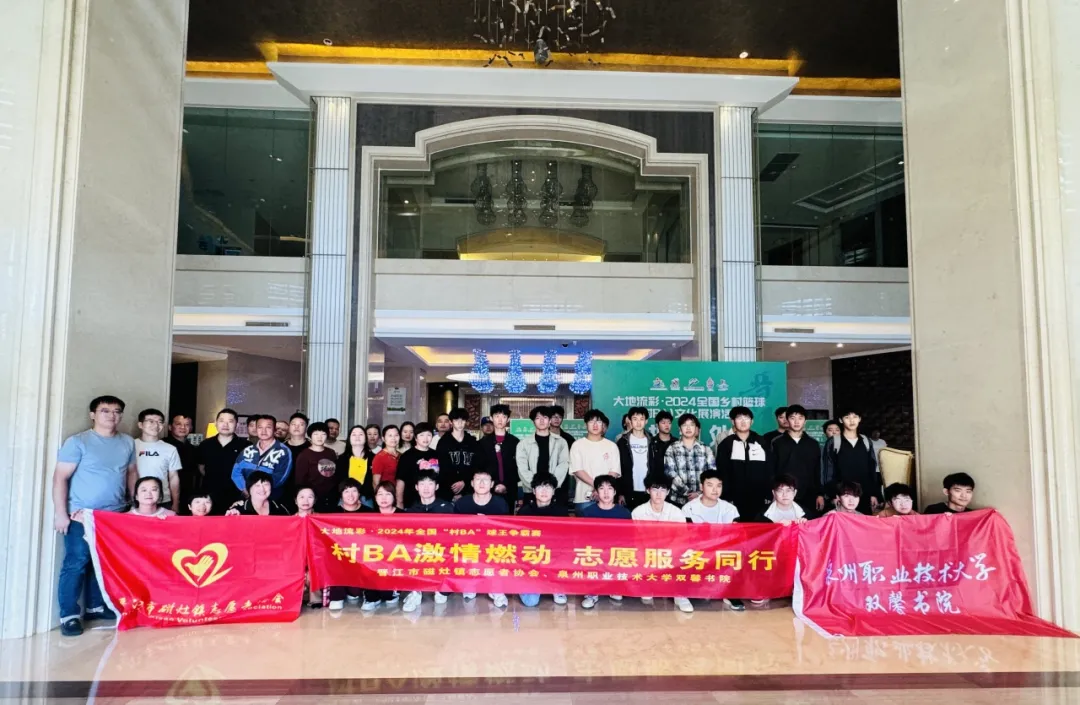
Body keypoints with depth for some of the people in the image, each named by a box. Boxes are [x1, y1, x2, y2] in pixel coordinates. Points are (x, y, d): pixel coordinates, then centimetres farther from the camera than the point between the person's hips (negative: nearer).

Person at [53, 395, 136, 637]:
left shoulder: (127, 442, 8)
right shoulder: (78, 442, -6)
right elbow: (60, 478, -8)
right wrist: (60, 512, -13)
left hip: (115, 515, 5)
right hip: (82, 515, -4)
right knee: (76, 563, -3)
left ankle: (95, 606, 23)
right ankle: (69, 615, 6)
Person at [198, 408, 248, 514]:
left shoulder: (244, 446, -6)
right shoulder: (205, 445, 5)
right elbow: (201, 467, 19)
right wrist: (213, 480, 13)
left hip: (235, 498, -3)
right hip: (209, 497, 3)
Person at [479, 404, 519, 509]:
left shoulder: (514, 441, 7)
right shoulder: (484, 442, 8)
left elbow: (518, 467, 3)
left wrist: (506, 485, -8)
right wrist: (494, 485, -7)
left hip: (509, 491, 0)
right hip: (489, 491, 0)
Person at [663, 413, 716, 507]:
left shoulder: (705, 449, 9)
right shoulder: (672, 449, 4)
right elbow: (670, 473, -6)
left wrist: (700, 492, -11)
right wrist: (687, 493, -14)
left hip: (702, 499, 1)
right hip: (679, 500, -1)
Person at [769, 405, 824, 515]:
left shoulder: (813, 445, 11)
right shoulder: (777, 443, 3)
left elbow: (818, 473, 13)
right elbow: (770, 471, 1)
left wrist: (820, 494, 7)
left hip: (808, 498, 2)